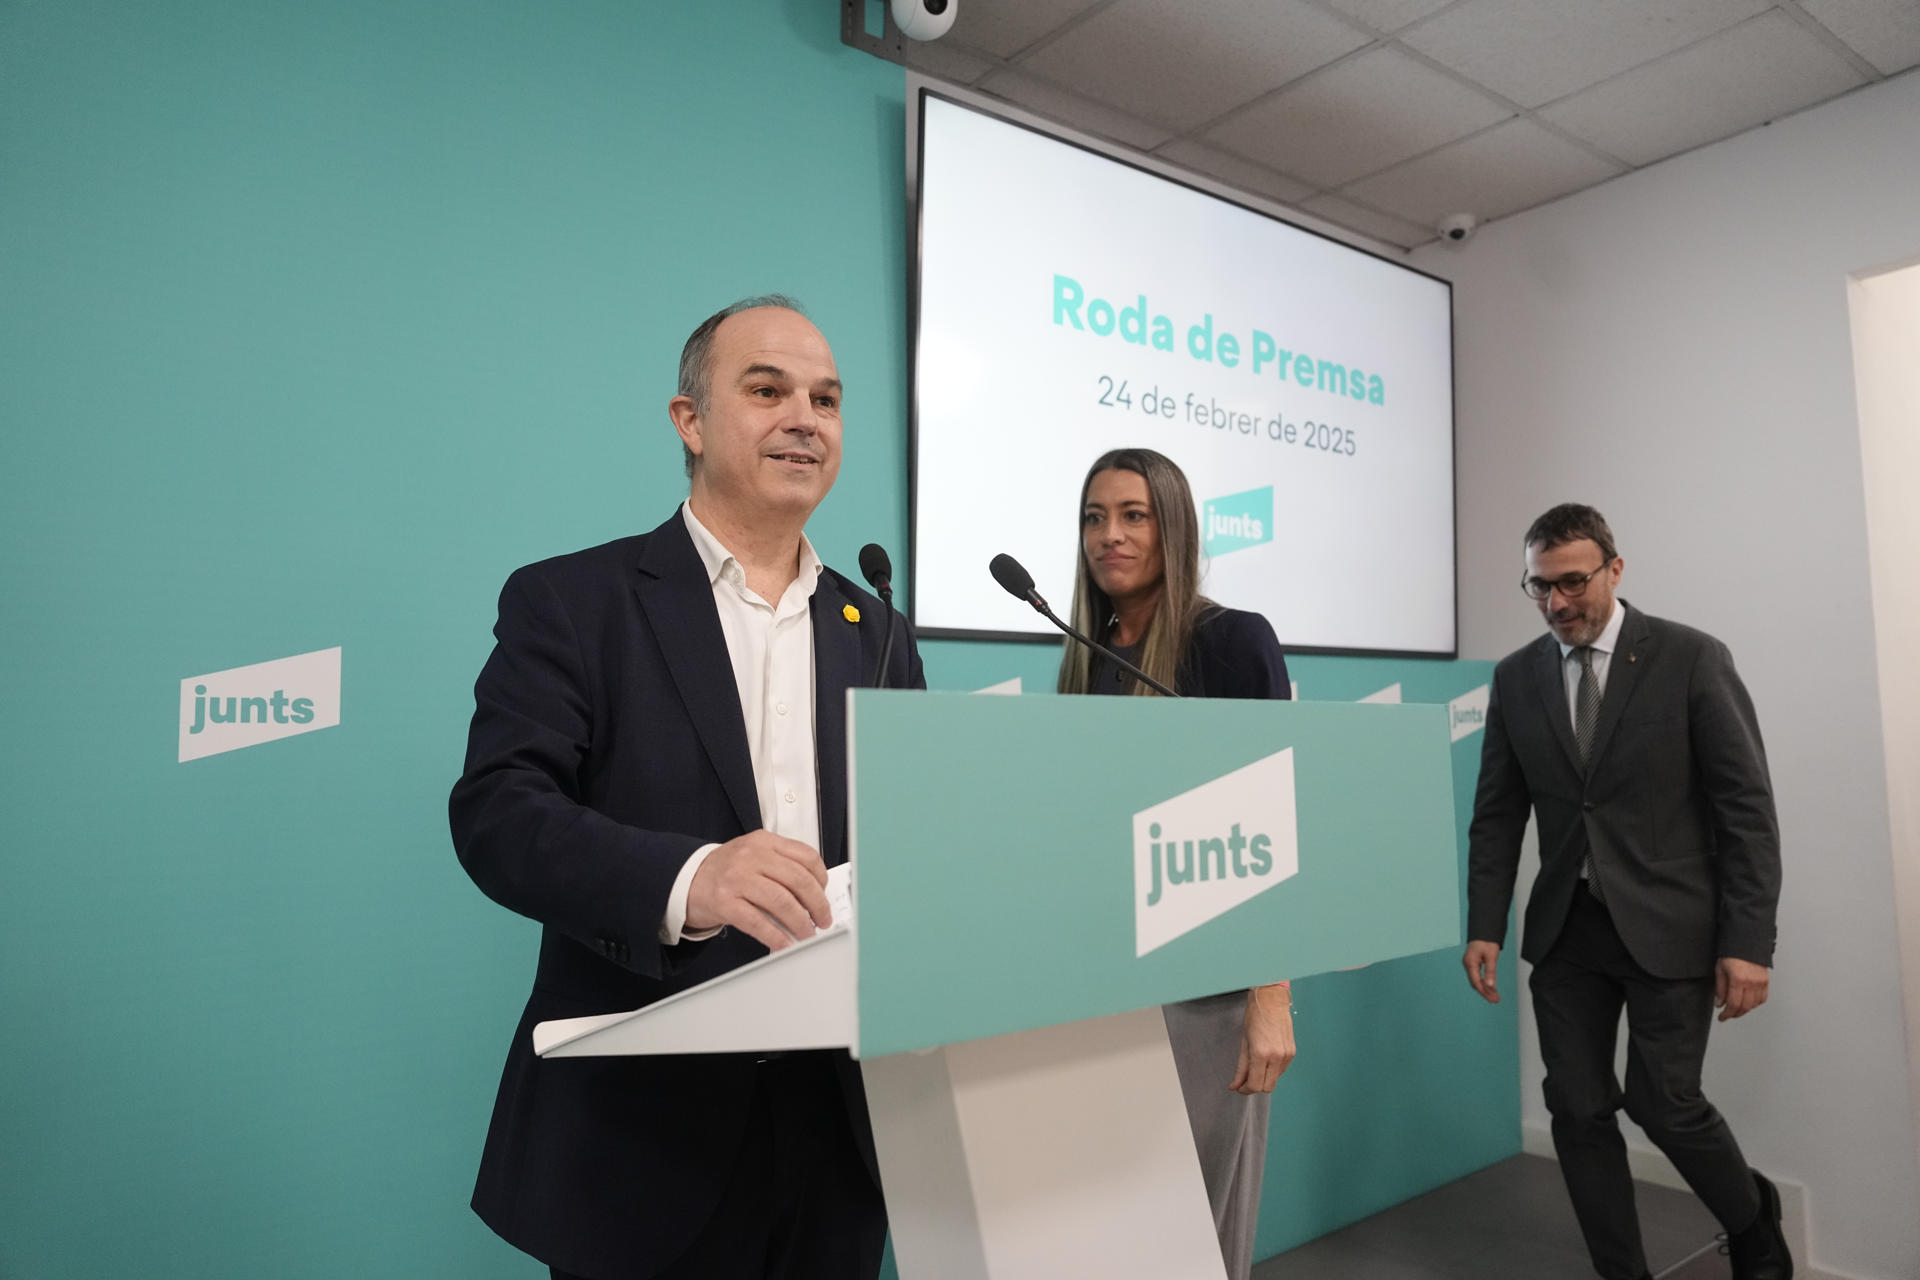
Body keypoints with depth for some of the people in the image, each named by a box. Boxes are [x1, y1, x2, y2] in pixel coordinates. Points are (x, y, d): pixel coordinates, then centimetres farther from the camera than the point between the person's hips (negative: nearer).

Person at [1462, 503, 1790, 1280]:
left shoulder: (1691, 658, -6)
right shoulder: (1516, 677, 3)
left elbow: (1747, 807, -7)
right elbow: (1497, 815, 6)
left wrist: (1748, 941, -12)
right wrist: (1484, 927, 0)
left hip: (1668, 925, -3)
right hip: (1566, 928, 4)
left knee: (1663, 1101, 0)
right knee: (1578, 1109, 4)